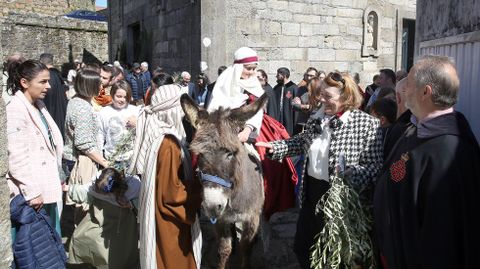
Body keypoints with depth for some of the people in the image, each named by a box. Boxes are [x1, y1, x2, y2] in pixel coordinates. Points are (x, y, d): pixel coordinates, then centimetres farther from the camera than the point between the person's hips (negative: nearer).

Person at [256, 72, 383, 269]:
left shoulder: (367, 124, -15)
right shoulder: (317, 118, 3)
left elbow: (374, 164, -18)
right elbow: (302, 143, 17)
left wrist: (348, 179, -32)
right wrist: (274, 147, 5)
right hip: (312, 189, 6)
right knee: (302, 245, 20)